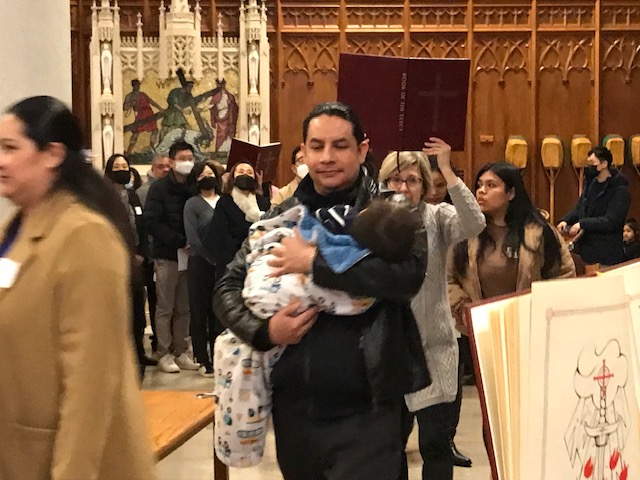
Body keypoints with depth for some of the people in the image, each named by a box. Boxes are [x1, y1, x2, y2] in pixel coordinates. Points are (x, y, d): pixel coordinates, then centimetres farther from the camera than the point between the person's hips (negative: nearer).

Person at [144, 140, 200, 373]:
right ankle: (164, 354, 9)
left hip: (190, 255, 3)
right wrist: (180, 242, -16)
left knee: (184, 308, 9)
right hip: (167, 256, -3)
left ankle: (181, 352, 17)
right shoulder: (160, 188, -3)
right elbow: (152, 222, -11)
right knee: (165, 308, 2)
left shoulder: (195, 188, 6)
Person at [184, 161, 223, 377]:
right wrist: (213, 259, -11)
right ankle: (203, 359, 9)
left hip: (223, 264, 2)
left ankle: (218, 357, 14)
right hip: (200, 264, -2)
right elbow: (192, 238, -8)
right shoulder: (192, 204, 0)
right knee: (200, 312, 2)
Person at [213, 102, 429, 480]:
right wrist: (263, 330, -11)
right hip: (293, 406, 5)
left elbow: (409, 274, -22)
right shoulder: (280, 218, 8)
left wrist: (315, 262, -20)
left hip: (365, 410, -4)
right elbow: (228, 287, 8)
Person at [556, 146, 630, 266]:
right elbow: (579, 209, 20)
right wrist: (566, 220, 0)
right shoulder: (591, 183, 11)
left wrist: (583, 224, -26)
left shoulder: (620, 191, -13)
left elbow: (611, 222, -21)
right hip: (586, 251, 7)